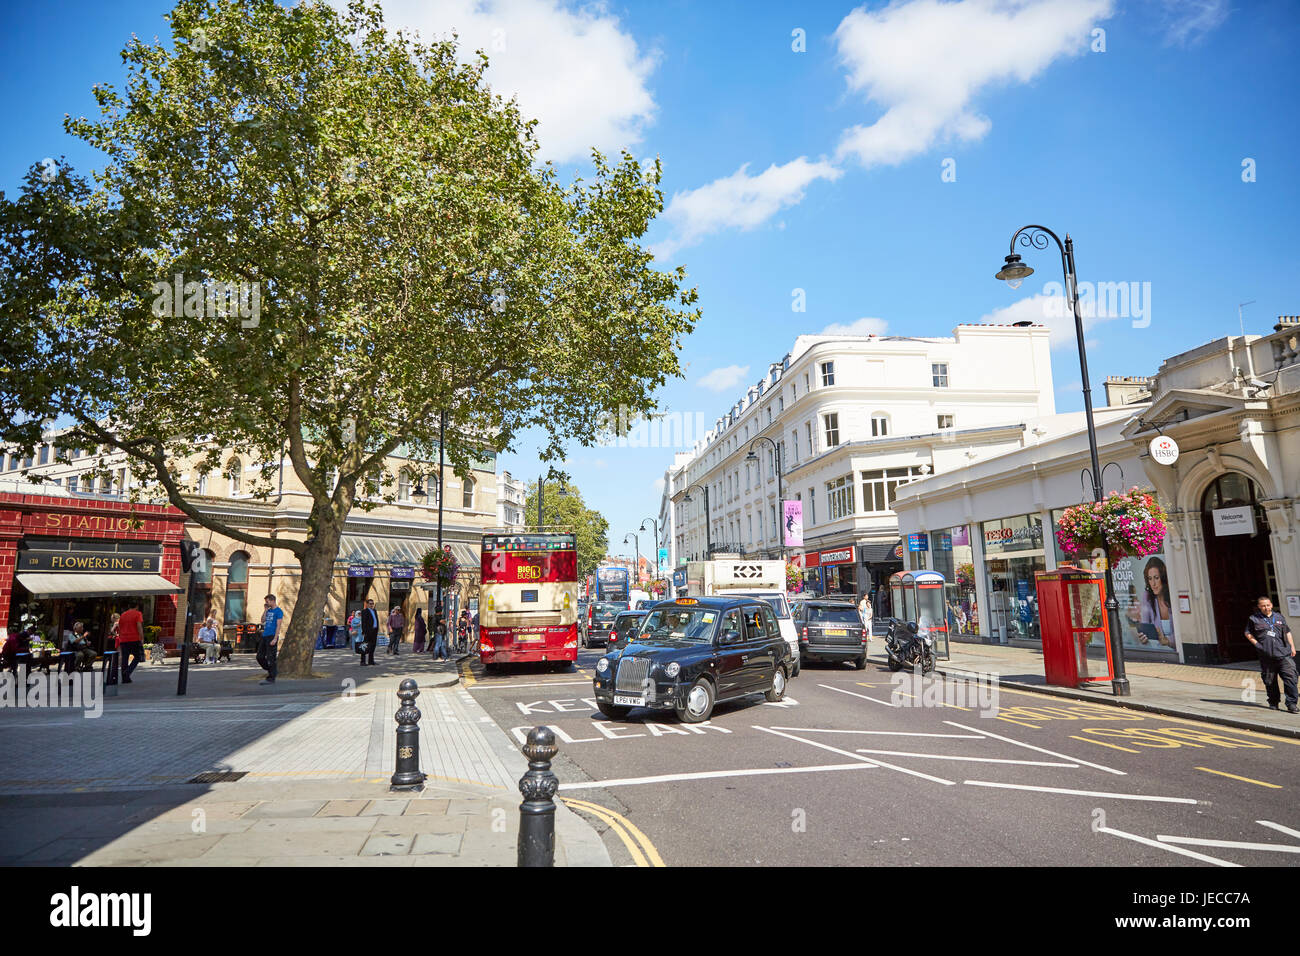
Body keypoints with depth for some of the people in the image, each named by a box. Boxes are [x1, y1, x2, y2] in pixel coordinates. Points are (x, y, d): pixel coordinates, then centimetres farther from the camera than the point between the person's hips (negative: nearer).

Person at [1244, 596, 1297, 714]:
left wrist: (1292, 647, 10)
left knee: (1290, 677, -9)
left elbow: (1288, 632, 18)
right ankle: (1273, 702, 19)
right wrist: (1257, 644, 1)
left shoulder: (1279, 617, 13)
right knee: (1270, 681, 5)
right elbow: (1248, 634, 13)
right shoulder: (1254, 619, 5)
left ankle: (1292, 704, -4)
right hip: (1267, 656, -1)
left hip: (1284, 654, 1)